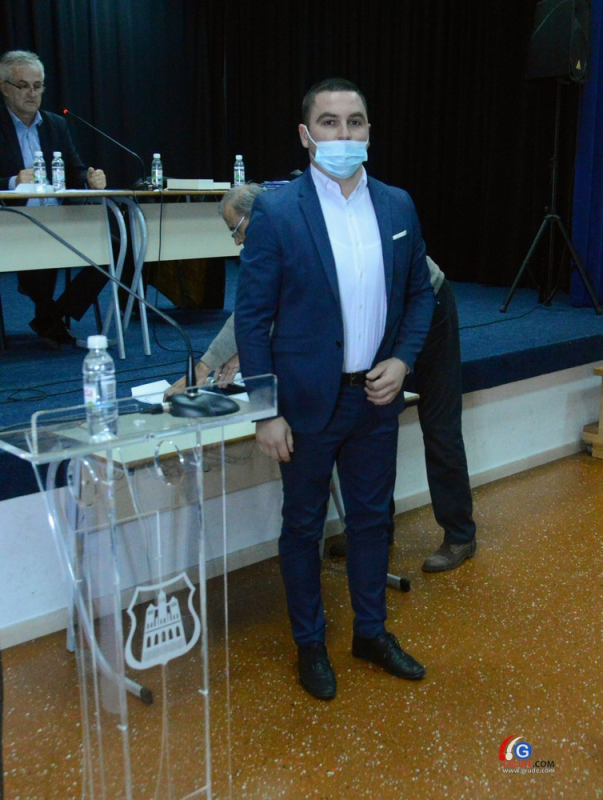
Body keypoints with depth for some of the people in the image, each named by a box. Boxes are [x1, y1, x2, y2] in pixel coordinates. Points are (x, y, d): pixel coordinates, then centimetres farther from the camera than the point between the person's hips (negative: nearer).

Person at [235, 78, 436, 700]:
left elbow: (420, 292, 11)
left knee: (372, 517, 17)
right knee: (303, 526, 12)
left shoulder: (398, 206, 2)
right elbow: (252, 317, -10)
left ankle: (371, 631, 38)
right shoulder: (276, 212, -12)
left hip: (376, 398, 4)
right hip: (307, 401, -4)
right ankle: (309, 644, 32)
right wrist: (266, 413, -13)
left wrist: (403, 359, -5)